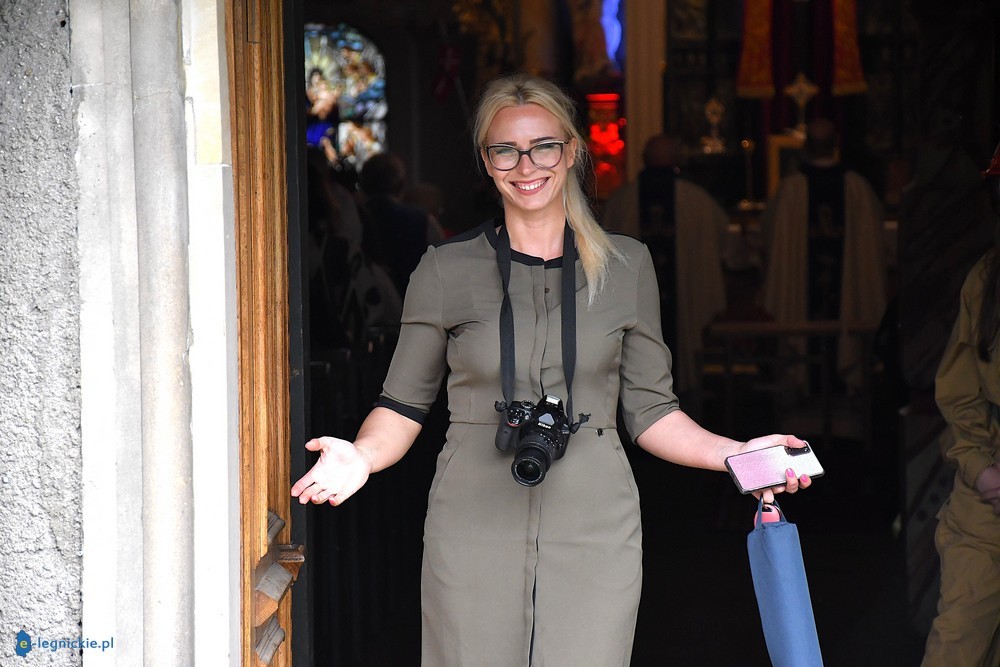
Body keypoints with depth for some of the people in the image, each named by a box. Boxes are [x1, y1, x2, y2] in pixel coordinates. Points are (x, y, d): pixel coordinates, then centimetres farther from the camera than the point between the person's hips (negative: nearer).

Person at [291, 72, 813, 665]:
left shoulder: (627, 267, 8)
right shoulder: (445, 270, 4)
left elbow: (651, 412, 11)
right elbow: (404, 404, 7)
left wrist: (735, 454, -4)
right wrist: (362, 456, -14)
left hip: (594, 535, 1)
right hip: (474, 538, 0)